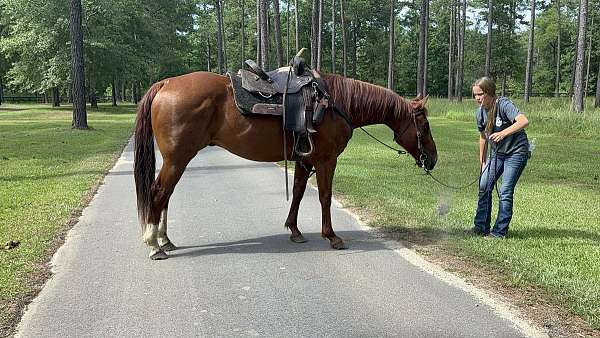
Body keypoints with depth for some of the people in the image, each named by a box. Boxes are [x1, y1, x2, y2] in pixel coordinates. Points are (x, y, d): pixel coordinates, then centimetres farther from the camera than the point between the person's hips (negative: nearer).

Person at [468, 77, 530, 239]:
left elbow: (524, 121, -38)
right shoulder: (480, 112, -1)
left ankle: (500, 231, 1)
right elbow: (483, 137, 12)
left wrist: (503, 133, -48)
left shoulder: (503, 105, -22)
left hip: (516, 152, -7)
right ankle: (481, 227, 15)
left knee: (505, 192, -8)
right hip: (497, 153, 7)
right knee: (484, 187, 5)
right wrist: (482, 162, 14)